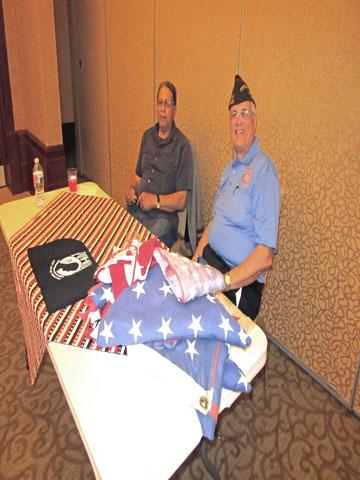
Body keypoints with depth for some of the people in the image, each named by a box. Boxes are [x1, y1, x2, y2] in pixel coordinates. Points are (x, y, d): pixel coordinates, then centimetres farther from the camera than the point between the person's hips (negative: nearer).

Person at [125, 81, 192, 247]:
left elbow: (181, 200, -5)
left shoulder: (182, 145, -3)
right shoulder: (147, 136, 17)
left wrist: (156, 200, -17)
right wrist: (132, 188, 6)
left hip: (163, 216, -5)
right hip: (136, 208, 5)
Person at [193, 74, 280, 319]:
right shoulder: (230, 168, 16)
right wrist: (194, 263, 6)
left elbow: (265, 255, -18)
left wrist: (223, 281, -27)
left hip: (240, 286, -7)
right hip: (210, 265, 8)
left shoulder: (264, 170, -13)